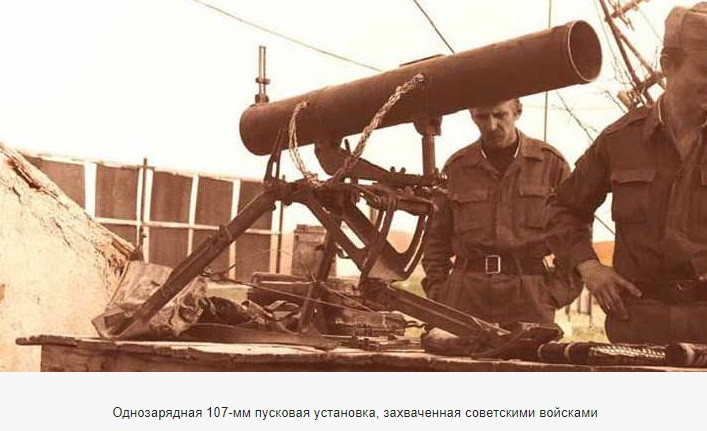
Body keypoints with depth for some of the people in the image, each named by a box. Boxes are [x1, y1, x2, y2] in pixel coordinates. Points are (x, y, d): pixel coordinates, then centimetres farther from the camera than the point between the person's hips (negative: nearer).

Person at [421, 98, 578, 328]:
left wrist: (558, 292, 0)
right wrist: (436, 292, 8)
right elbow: (438, 239, 18)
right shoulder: (456, 167, 13)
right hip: (465, 296, 2)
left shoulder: (551, 162, 8)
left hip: (529, 295, -1)